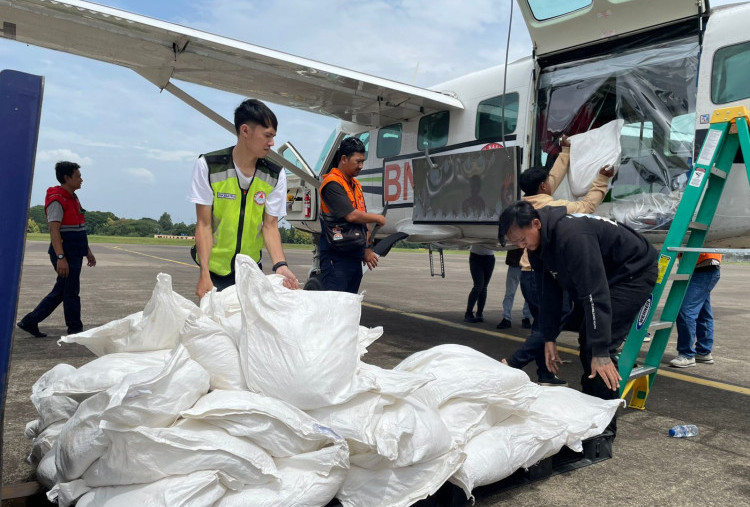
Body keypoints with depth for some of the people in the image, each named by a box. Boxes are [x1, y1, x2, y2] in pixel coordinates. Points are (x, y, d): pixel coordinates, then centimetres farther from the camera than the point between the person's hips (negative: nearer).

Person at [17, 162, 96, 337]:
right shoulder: (57, 200, -13)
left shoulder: (73, 198, 18)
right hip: (65, 255, -10)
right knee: (71, 292, -1)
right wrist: (60, 257, -27)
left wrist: (87, 251, 24)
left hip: (75, 254, 10)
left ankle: (29, 322, 23)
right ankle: (75, 330, 10)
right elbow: (54, 230, -21)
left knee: (60, 292, 15)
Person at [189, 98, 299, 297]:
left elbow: (270, 226, -7)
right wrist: (204, 274, -18)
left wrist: (280, 265, -24)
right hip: (215, 269, -2)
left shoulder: (275, 176, -6)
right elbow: (204, 224, -12)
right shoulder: (208, 166, -13)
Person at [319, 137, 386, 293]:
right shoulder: (332, 184, -12)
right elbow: (351, 216, -21)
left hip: (355, 255, 9)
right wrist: (378, 218, -6)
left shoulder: (356, 185, 17)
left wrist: (366, 250, 10)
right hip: (336, 256, -9)